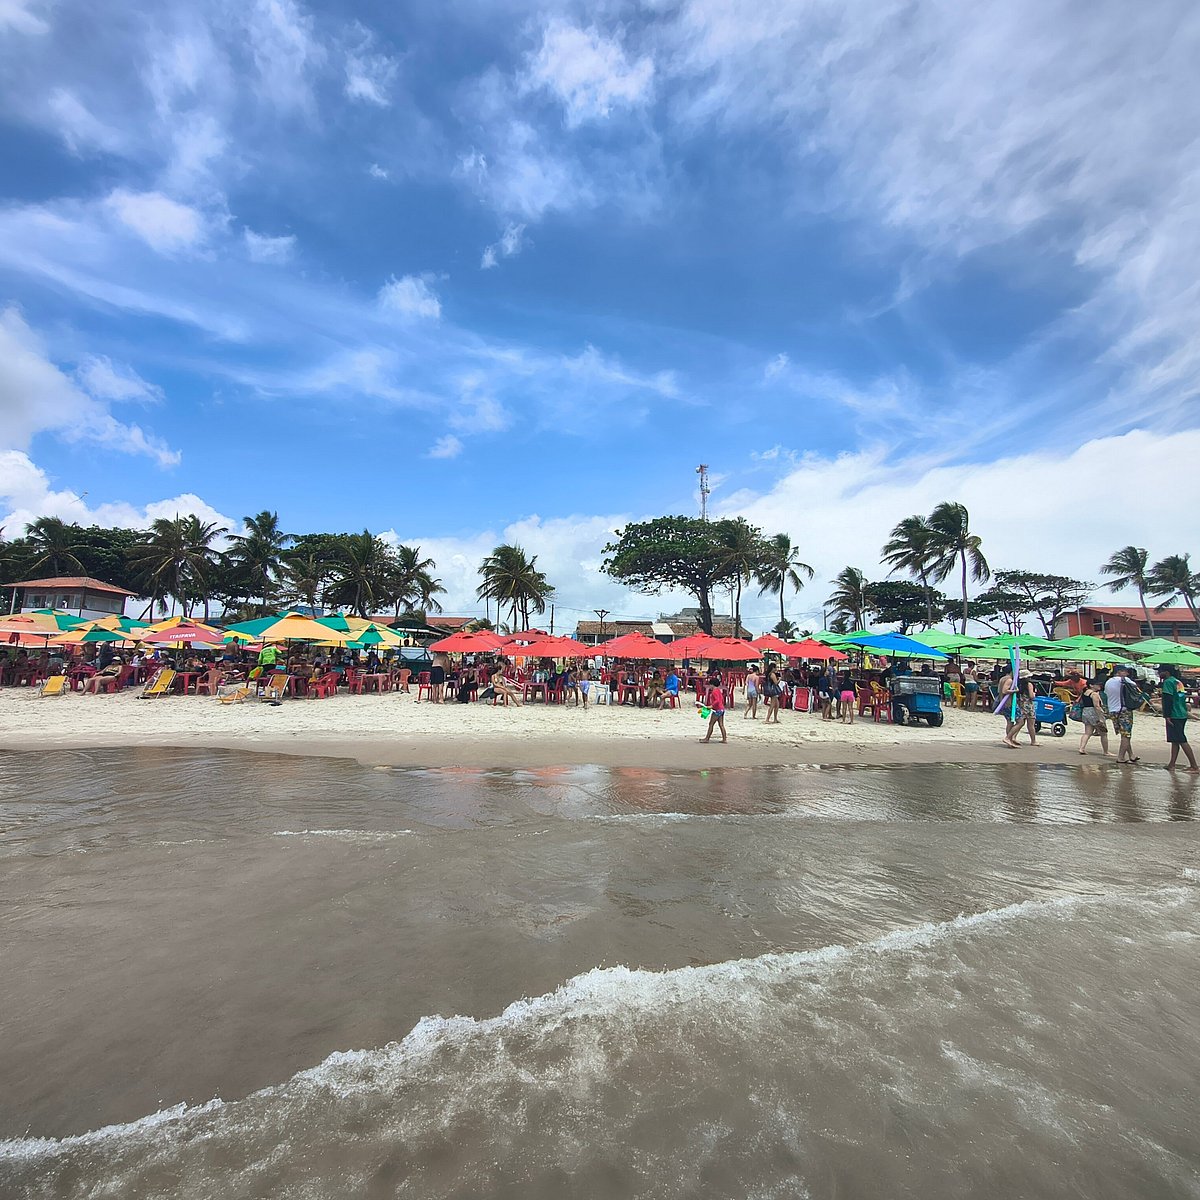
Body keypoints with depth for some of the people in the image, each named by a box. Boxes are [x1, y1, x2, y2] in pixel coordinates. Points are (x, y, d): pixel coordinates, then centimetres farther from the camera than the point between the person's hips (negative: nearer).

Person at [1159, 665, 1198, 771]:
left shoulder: (1168, 682, -11)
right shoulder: (1178, 682, 17)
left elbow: (1168, 699, -18)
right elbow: (1182, 697, 19)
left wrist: (1167, 715, -18)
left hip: (1174, 716, -9)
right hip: (1182, 715, 9)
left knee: (1182, 741, -6)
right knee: (1175, 741, 10)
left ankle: (1194, 766, -4)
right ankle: (1172, 765, 12)